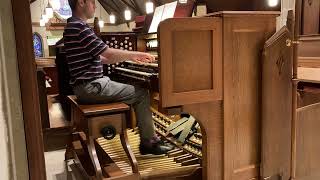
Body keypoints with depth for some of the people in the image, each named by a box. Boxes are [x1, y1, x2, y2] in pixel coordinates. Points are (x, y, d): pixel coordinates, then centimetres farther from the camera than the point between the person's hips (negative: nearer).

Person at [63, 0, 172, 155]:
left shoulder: (75, 26, 17)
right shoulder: (79, 27, -16)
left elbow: (101, 58, 18)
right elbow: (109, 54, -20)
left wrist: (132, 57, 13)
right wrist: (137, 54, -5)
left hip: (87, 85, 10)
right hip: (90, 87, -10)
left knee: (134, 91, 16)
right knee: (142, 94, -7)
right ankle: (149, 142, 2)